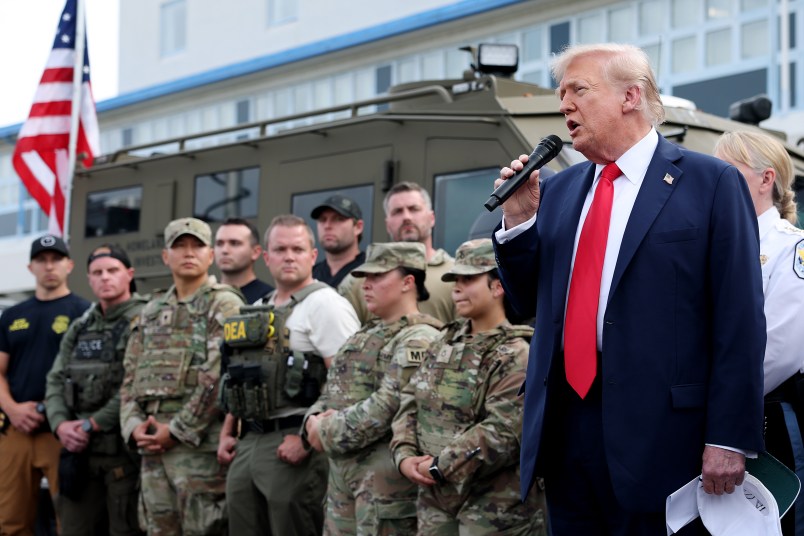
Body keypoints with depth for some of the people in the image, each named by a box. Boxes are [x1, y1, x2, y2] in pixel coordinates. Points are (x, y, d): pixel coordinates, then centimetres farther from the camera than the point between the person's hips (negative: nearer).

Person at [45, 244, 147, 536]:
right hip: (79, 450, 7)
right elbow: (56, 381, 12)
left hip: (124, 448, -6)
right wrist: (61, 424, -6)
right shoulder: (79, 328, 18)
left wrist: (93, 424, -13)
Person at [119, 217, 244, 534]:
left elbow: (217, 377, -13)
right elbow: (130, 377, 17)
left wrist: (177, 431, -14)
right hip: (153, 445, 7)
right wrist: (134, 425, -1)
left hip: (201, 442, -7)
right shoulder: (151, 312, 19)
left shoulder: (224, 305, -3)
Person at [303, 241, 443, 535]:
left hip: (387, 477, -9)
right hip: (342, 470, 9)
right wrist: (315, 419, -2)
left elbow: (391, 405, -23)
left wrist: (330, 432, -16)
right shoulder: (365, 335, 20)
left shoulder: (419, 340, -12)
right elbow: (332, 390, 20)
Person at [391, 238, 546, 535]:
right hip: (435, 500, 7)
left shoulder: (516, 356, -13)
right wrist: (405, 455, -5)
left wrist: (440, 467, -17)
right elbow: (411, 401, 11)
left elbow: (502, 432, -22)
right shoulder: (446, 341, 13)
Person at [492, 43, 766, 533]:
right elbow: (529, 302, 18)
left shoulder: (712, 183, -3)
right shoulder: (558, 190, 15)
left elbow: (739, 320, -8)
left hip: (659, 433, -5)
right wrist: (519, 220, 3)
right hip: (563, 430, 6)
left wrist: (730, 437, -14)